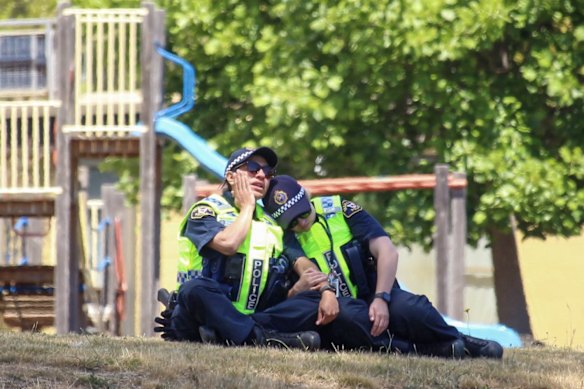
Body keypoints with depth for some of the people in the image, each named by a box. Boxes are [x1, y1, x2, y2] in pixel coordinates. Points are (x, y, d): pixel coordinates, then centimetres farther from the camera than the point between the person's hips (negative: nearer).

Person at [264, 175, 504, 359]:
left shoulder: (340, 210, -4)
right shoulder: (285, 241, -1)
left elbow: (387, 252, -13)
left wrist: (380, 299, -27)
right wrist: (298, 289, -32)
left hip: (374, 298, -1)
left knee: (410, 309, -36)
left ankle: (460, 342, -6)